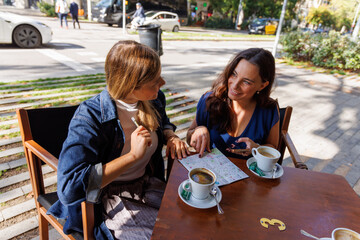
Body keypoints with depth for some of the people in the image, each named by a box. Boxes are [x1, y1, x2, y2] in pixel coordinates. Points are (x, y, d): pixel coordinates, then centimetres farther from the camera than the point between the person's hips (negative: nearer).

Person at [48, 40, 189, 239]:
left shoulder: (154, 99, -5)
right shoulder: (90, 116, -23)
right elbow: (68, 187, -29)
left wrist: (171, 137, -5)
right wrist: (133, 156, -32)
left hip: (150, 185, 6)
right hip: (108, 199, -5)